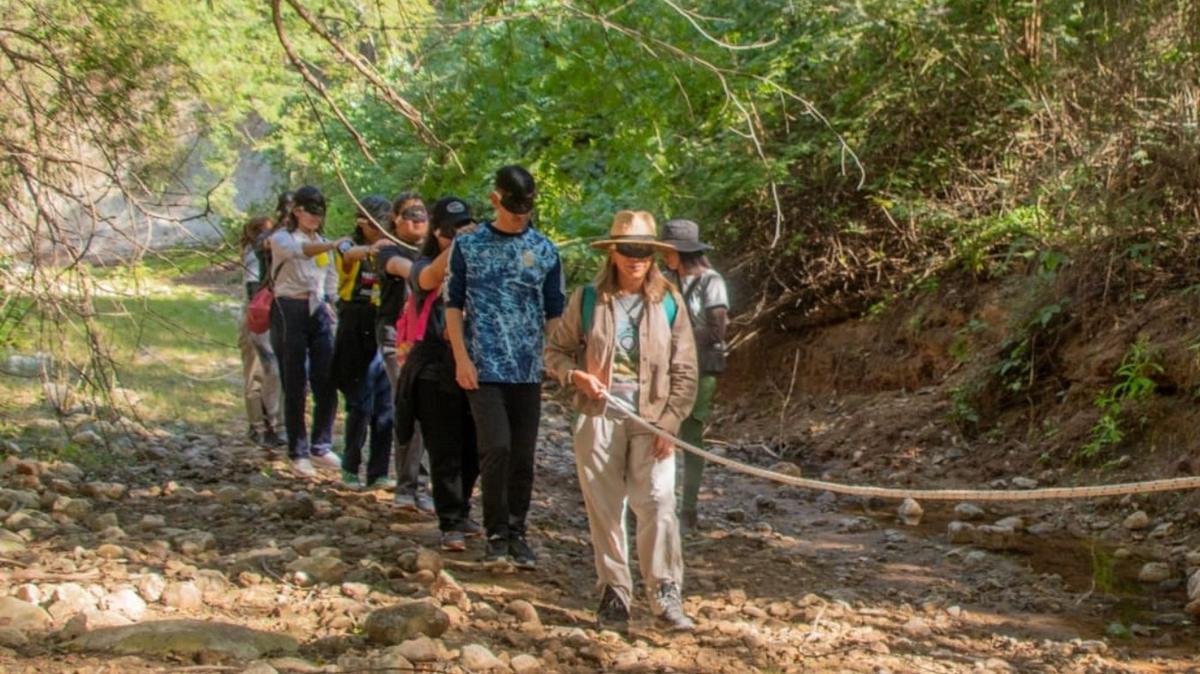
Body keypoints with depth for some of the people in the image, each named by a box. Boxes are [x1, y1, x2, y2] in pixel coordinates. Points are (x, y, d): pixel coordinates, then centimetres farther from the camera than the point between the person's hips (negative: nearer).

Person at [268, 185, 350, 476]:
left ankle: (321, 446, 13)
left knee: (326, 382, 0)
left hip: (318, 311, 5)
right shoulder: (281, 239, -3)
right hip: (289, 311, -5)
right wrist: (332, 245, -41)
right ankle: (298, 453, 6)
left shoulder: (321, 242, 16)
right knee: (295, 386, -2)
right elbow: (300, 251, -26)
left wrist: (327, 300, 8)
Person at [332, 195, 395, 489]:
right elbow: (351, 254, -28)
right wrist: (370, 250, -51)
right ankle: (350, 469, 11)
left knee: (385, 408, 3)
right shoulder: (351, 251, -3)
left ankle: (378, 473, 10)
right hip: (356, 337, -4)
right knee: (361, 407, -3)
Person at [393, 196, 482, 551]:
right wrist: (457, 245, -32)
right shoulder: (424, 267, 0)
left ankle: (462, 514, 28)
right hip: (435, 372, -3)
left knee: (472, 449, 11)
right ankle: (450, 525, 5)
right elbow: (430, 278, -24)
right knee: (445, 452, -1)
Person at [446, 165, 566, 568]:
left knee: (523, 456, 5)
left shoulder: (545, 251, 8)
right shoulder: (468, 245, 3)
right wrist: (461, 358, -4)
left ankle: (517, 532, 17)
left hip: (529, 369, 2)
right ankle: (496, 533, 0)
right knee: (496, 448, -13)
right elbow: (453, 304, 5)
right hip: (484, 367, -2)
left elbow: (554, 311, 12)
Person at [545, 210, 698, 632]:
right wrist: (576, 375, -9)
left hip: (651, 420, -1)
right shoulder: (588, 299, 4)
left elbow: (685, 372, 3)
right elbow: (555, 351, 12)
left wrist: (669, 424, -6)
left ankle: (666, 597, -4)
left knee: (659, 506, -10)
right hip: (598, 417, 1)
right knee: (604, 509, 5)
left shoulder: (668, 303, 3)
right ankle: (614, 593, 16)